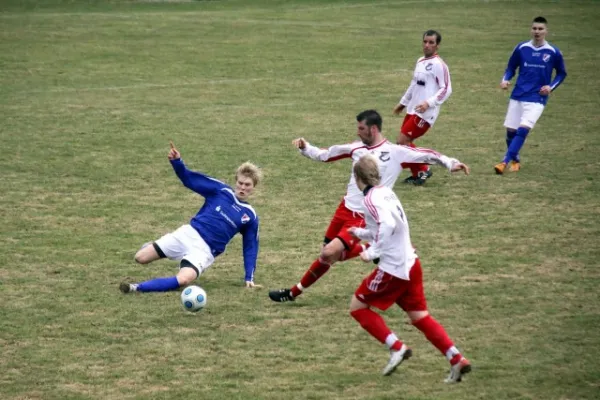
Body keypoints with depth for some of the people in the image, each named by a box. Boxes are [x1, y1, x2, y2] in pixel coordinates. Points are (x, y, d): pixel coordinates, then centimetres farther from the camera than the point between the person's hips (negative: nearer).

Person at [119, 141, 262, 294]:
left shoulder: (250, 216, 4)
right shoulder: (220, 190, 3)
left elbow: (250, 247, 11)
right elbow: (190, 179, 0)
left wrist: (249, 278, 6)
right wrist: (176, 161, -19)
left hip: (204, 251, -2)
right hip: (189, 234, 2)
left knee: (183, 280, -32)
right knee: (140, 257, -5)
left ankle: (138, 288, -25)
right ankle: (154, 247, 31)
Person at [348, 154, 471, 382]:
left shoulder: (371, 199, -14)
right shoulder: (386, 192, 13)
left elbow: (388, 226, -31)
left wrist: (372, 252, -23)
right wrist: (361, 233, 39)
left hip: (393, 268, -8)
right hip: (410, 263, 8)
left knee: (358, 307, 6)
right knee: (419, 316, 12)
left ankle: (396, 348, -2)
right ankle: (457, 360, 2)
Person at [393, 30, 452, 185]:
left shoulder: (439, 65, -13)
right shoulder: (420, 61, 13)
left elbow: (446, 89, -16)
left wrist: (429, 103, -25)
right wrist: (403, 102, 28)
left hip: (425, 113, -9)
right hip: (412, 109, 9)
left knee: (402, 141, -11)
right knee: (405, 143, 9)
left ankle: (423, 170, 1)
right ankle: (417, 174, 20)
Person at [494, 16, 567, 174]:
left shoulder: (553, 52, -3)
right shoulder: (521, 48, 1)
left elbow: (561, 73, 10)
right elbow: (511, 68, 12)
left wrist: (551, 87, -6)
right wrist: (505, 80, -9)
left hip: (536, 98, -3)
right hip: (517, 96, 3)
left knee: (523, 130, -19)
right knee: (511, 131, 5)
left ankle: (505, 162, -20)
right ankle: (515, 160, 28)